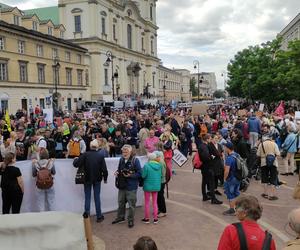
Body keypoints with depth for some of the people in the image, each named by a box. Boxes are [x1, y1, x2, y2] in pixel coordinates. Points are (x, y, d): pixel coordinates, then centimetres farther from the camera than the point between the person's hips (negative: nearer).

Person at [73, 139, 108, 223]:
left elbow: (76, 164, -14)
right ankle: (99, 216, 14)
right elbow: (104, 169, -10)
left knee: (87, 198, 10)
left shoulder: (85, 155, -12)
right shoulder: (100, 156, -9)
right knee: (97, 197, 9)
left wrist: (75, 159, 8)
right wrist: (105, 178, 6)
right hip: (97, 179, 1)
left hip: (87, 179, 0)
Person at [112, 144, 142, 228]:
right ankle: (120, 217, 37)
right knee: (121, 202, 19)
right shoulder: (121, 159, 4)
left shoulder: (135, 160, -14)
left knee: (131, 205, 5)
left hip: (131, 187, -6)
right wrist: (117, 172, -2)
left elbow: (139, 173, -13)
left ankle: (131, 220, 21)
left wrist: (130, 175, -24)